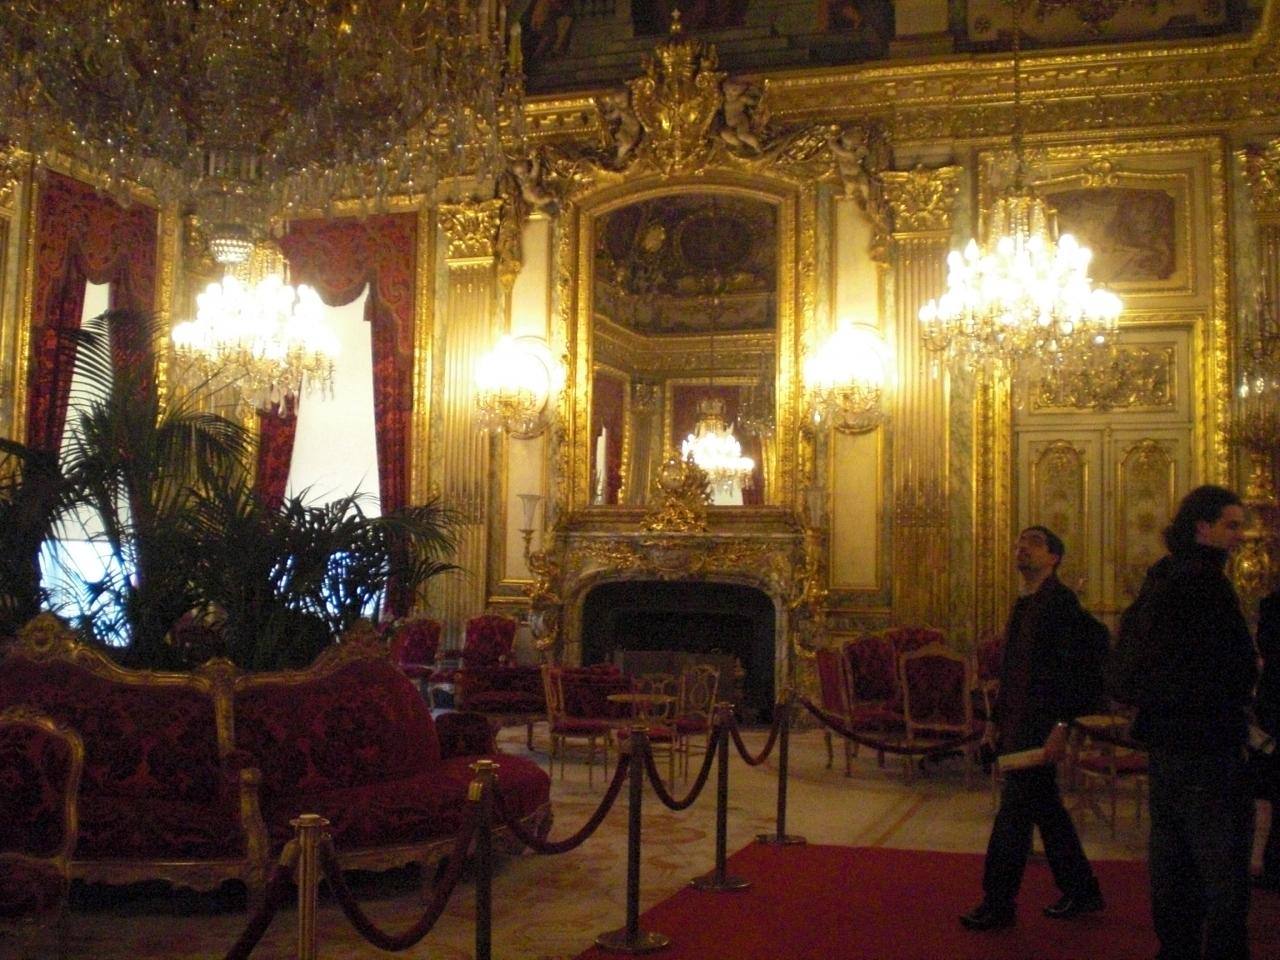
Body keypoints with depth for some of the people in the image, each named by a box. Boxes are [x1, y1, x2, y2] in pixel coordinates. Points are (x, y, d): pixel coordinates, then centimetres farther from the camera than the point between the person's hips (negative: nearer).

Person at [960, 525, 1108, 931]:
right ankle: (1081, 890, 29)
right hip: (1017, 726, 9)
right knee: (1046, 810, 16)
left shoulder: (1060, 602, -13)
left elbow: (1077, 669, -19)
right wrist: (995, 721, 18)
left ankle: (998, 904, 4)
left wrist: (1062, 725, -22)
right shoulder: (1024, 605, 14)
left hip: (1041, 727, -9)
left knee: (1013, 813, -5)